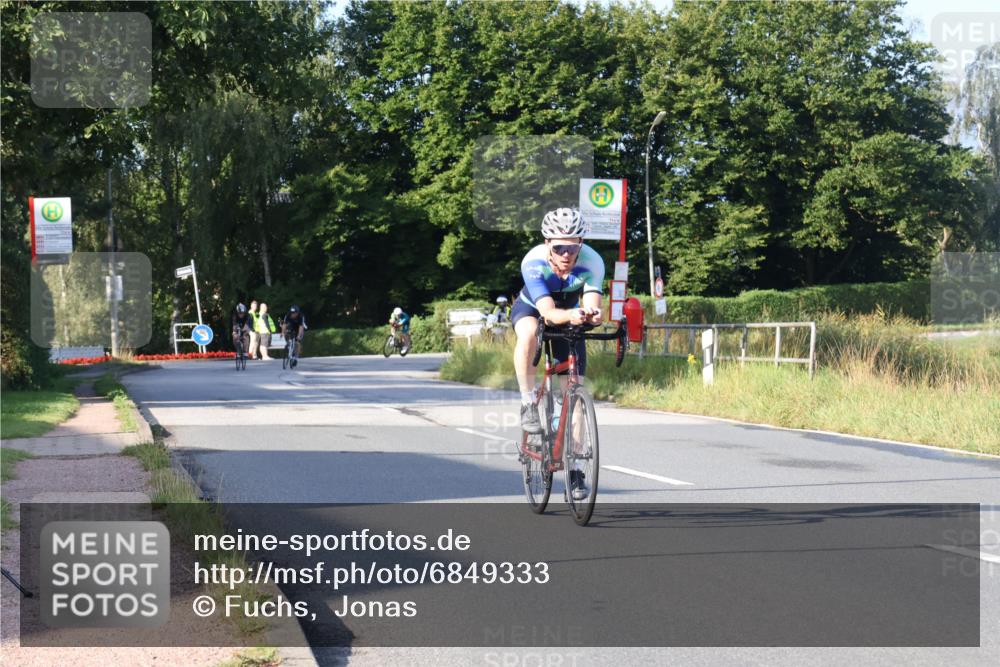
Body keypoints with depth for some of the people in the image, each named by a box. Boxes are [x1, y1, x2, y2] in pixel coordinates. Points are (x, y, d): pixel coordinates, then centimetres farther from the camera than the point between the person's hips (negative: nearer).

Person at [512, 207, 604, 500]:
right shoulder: (533, 262, -36)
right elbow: (548, 311, -45)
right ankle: (528, 403, -22)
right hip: (531, 308, -2)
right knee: (529, 334, -40)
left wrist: (592, 314, -65)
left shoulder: (592, 262, -31)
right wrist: (569, 316, -66)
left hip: (569, 316, 2)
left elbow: (591, 304, -41)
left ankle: (574, 468, 4)